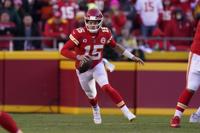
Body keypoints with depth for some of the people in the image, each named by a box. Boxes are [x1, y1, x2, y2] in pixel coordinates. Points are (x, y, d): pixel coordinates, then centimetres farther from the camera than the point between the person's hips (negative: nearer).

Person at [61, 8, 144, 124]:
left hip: (98, 66, 1)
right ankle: (96, 110, 50)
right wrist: (78, 57, -44)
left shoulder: (105, 33, -14)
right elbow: (64, 51, -28)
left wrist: (132, 57, 6)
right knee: (91, 95, 16)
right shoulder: (79, 34, -26)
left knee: (106, 87, -23)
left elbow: (115, 45, 5)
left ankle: (125, 111, -20)